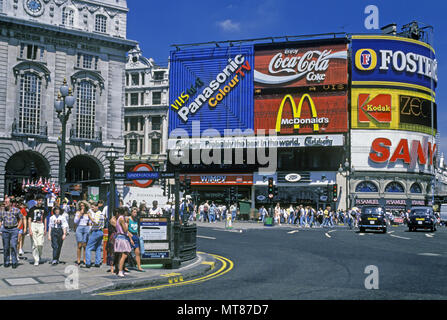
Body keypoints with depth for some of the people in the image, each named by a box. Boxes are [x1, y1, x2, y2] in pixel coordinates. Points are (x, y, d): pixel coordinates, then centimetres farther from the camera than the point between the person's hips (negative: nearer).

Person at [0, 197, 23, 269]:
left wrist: (17, 227, 3)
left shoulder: (16, 210, -1)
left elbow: (20, 219, 11)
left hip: (14, 230, -2)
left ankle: (14, 262, -3)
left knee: (13, 245, -10)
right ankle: (6, 262, 17)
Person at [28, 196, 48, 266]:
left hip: (41, 226, 2)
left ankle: (39, 256, 20)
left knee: (40, 244, -7)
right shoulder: (32, 209, 1)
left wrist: (45, 229, 14)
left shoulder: (44, 209, 12)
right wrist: (30, 230, -9)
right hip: (33, 225, -2)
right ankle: (36, 260, 4)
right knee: (35, 244, -2)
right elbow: (29, 220, -1)